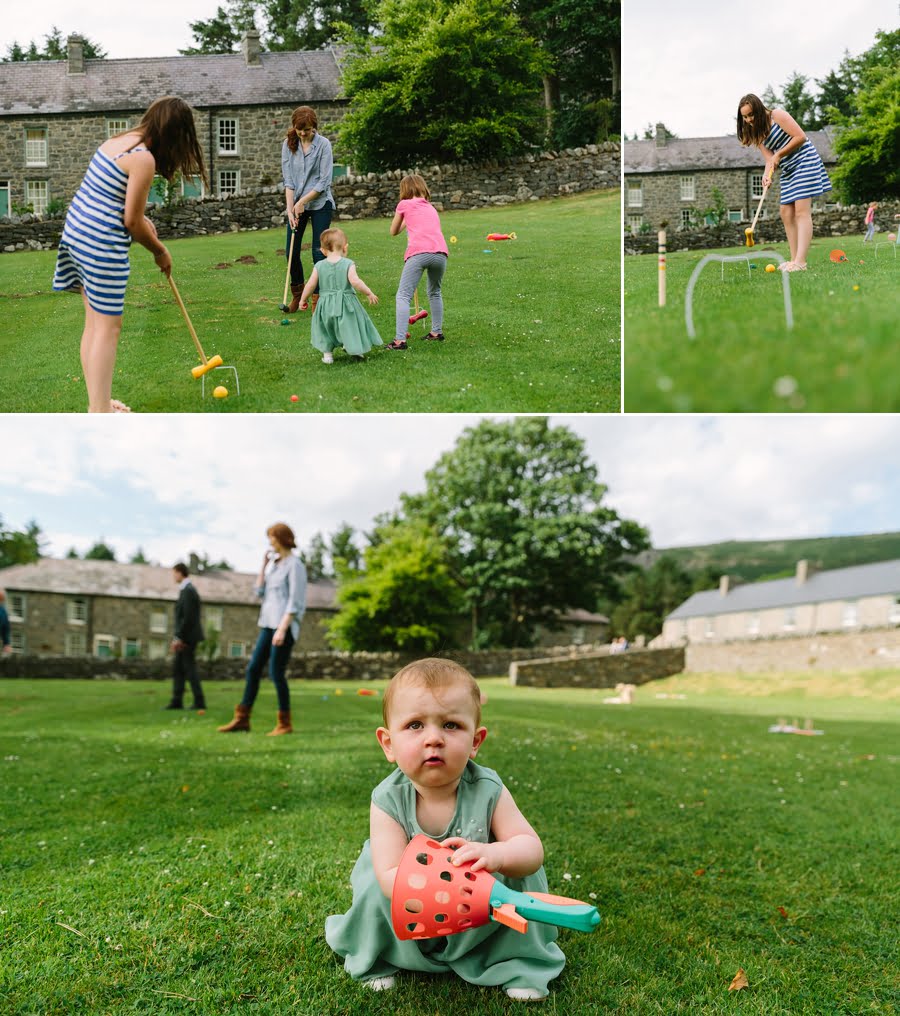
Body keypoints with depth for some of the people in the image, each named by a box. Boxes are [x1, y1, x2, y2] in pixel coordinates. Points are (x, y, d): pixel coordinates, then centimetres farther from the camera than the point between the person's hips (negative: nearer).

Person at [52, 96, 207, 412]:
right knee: (108, 327, -3)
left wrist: (142, 220, 13)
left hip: (76, 231, 9)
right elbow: (132, 221, -13)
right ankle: (100, 415, 0)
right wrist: (160, 251, 2)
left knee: (94, 323, 15)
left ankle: (97, 403, 24)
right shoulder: (144, 159, -17)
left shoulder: (118, 140, 10)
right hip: (102, 244, -9)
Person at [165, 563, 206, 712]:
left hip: (187, 637, -10)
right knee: (178, 669, 11)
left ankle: (199, 703, -2)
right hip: (184, 637, 10)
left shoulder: (188, 591, -17)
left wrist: (178, 637, -19)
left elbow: (188, 617, -22)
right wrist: (177, 637, 13)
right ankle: (177, 701, 14)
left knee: (190, 669, -5)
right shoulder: (187, 590, 15)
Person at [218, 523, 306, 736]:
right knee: (253, 668, 5)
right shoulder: (274, 564, 17)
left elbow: (295, 602, -16)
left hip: (285, 625, -8)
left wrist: (282, 629, -23)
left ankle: (285, 723, 2)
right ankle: (242, 719, 11)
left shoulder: (295, 565, -10)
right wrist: (263, 565, 6)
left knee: (276, 672, -9)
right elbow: (260, 592, 13)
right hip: (269, 624, 9)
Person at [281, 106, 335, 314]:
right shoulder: (288, 144, 1)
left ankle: (318, 299, 5)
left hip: (320, 204, -3)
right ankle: (297, 293, 24)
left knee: (319, 252, -5)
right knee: (291, 251, 2)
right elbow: (288, 179, -2)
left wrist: (302, 201, -15)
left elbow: (325, 181, -12)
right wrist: (290, 209, -11)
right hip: (297, 204, 3)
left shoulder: (323, 144, -9)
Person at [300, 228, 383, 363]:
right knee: (350, 325, 16)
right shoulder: (348, 264, -9)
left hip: (326, 305, 2)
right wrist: (368, 293, -10)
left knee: (326, 326, 21)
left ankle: (327, 354, 20)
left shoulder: (319, 266, -1)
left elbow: (310, 285, 0)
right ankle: (356, 350, 22)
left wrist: (303, 299, 13)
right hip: (345, 304, -2)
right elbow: (355, 281, -21)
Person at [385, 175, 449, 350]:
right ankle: (437, 332, 32)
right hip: (441, 252, 5)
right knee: (435, 292, 27)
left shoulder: (405, 204, 17)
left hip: (419, 252, -5)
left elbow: (393, 232, 27)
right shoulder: (431, 208, 31)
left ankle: (400, 339, -14)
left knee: (403, 296, -2)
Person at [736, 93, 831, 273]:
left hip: (805, 160, -9)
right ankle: (794, 259, 7)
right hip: (788, 170, 9)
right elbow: (769, 159, 1)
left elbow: (800, 137, -15)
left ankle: (800, 262, -26)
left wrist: (779, 154, -13)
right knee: (786, 213, 4)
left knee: (801, 210, -17)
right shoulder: (757, 135, 10)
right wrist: (767, 174, -19)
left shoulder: (777, 115, -11)